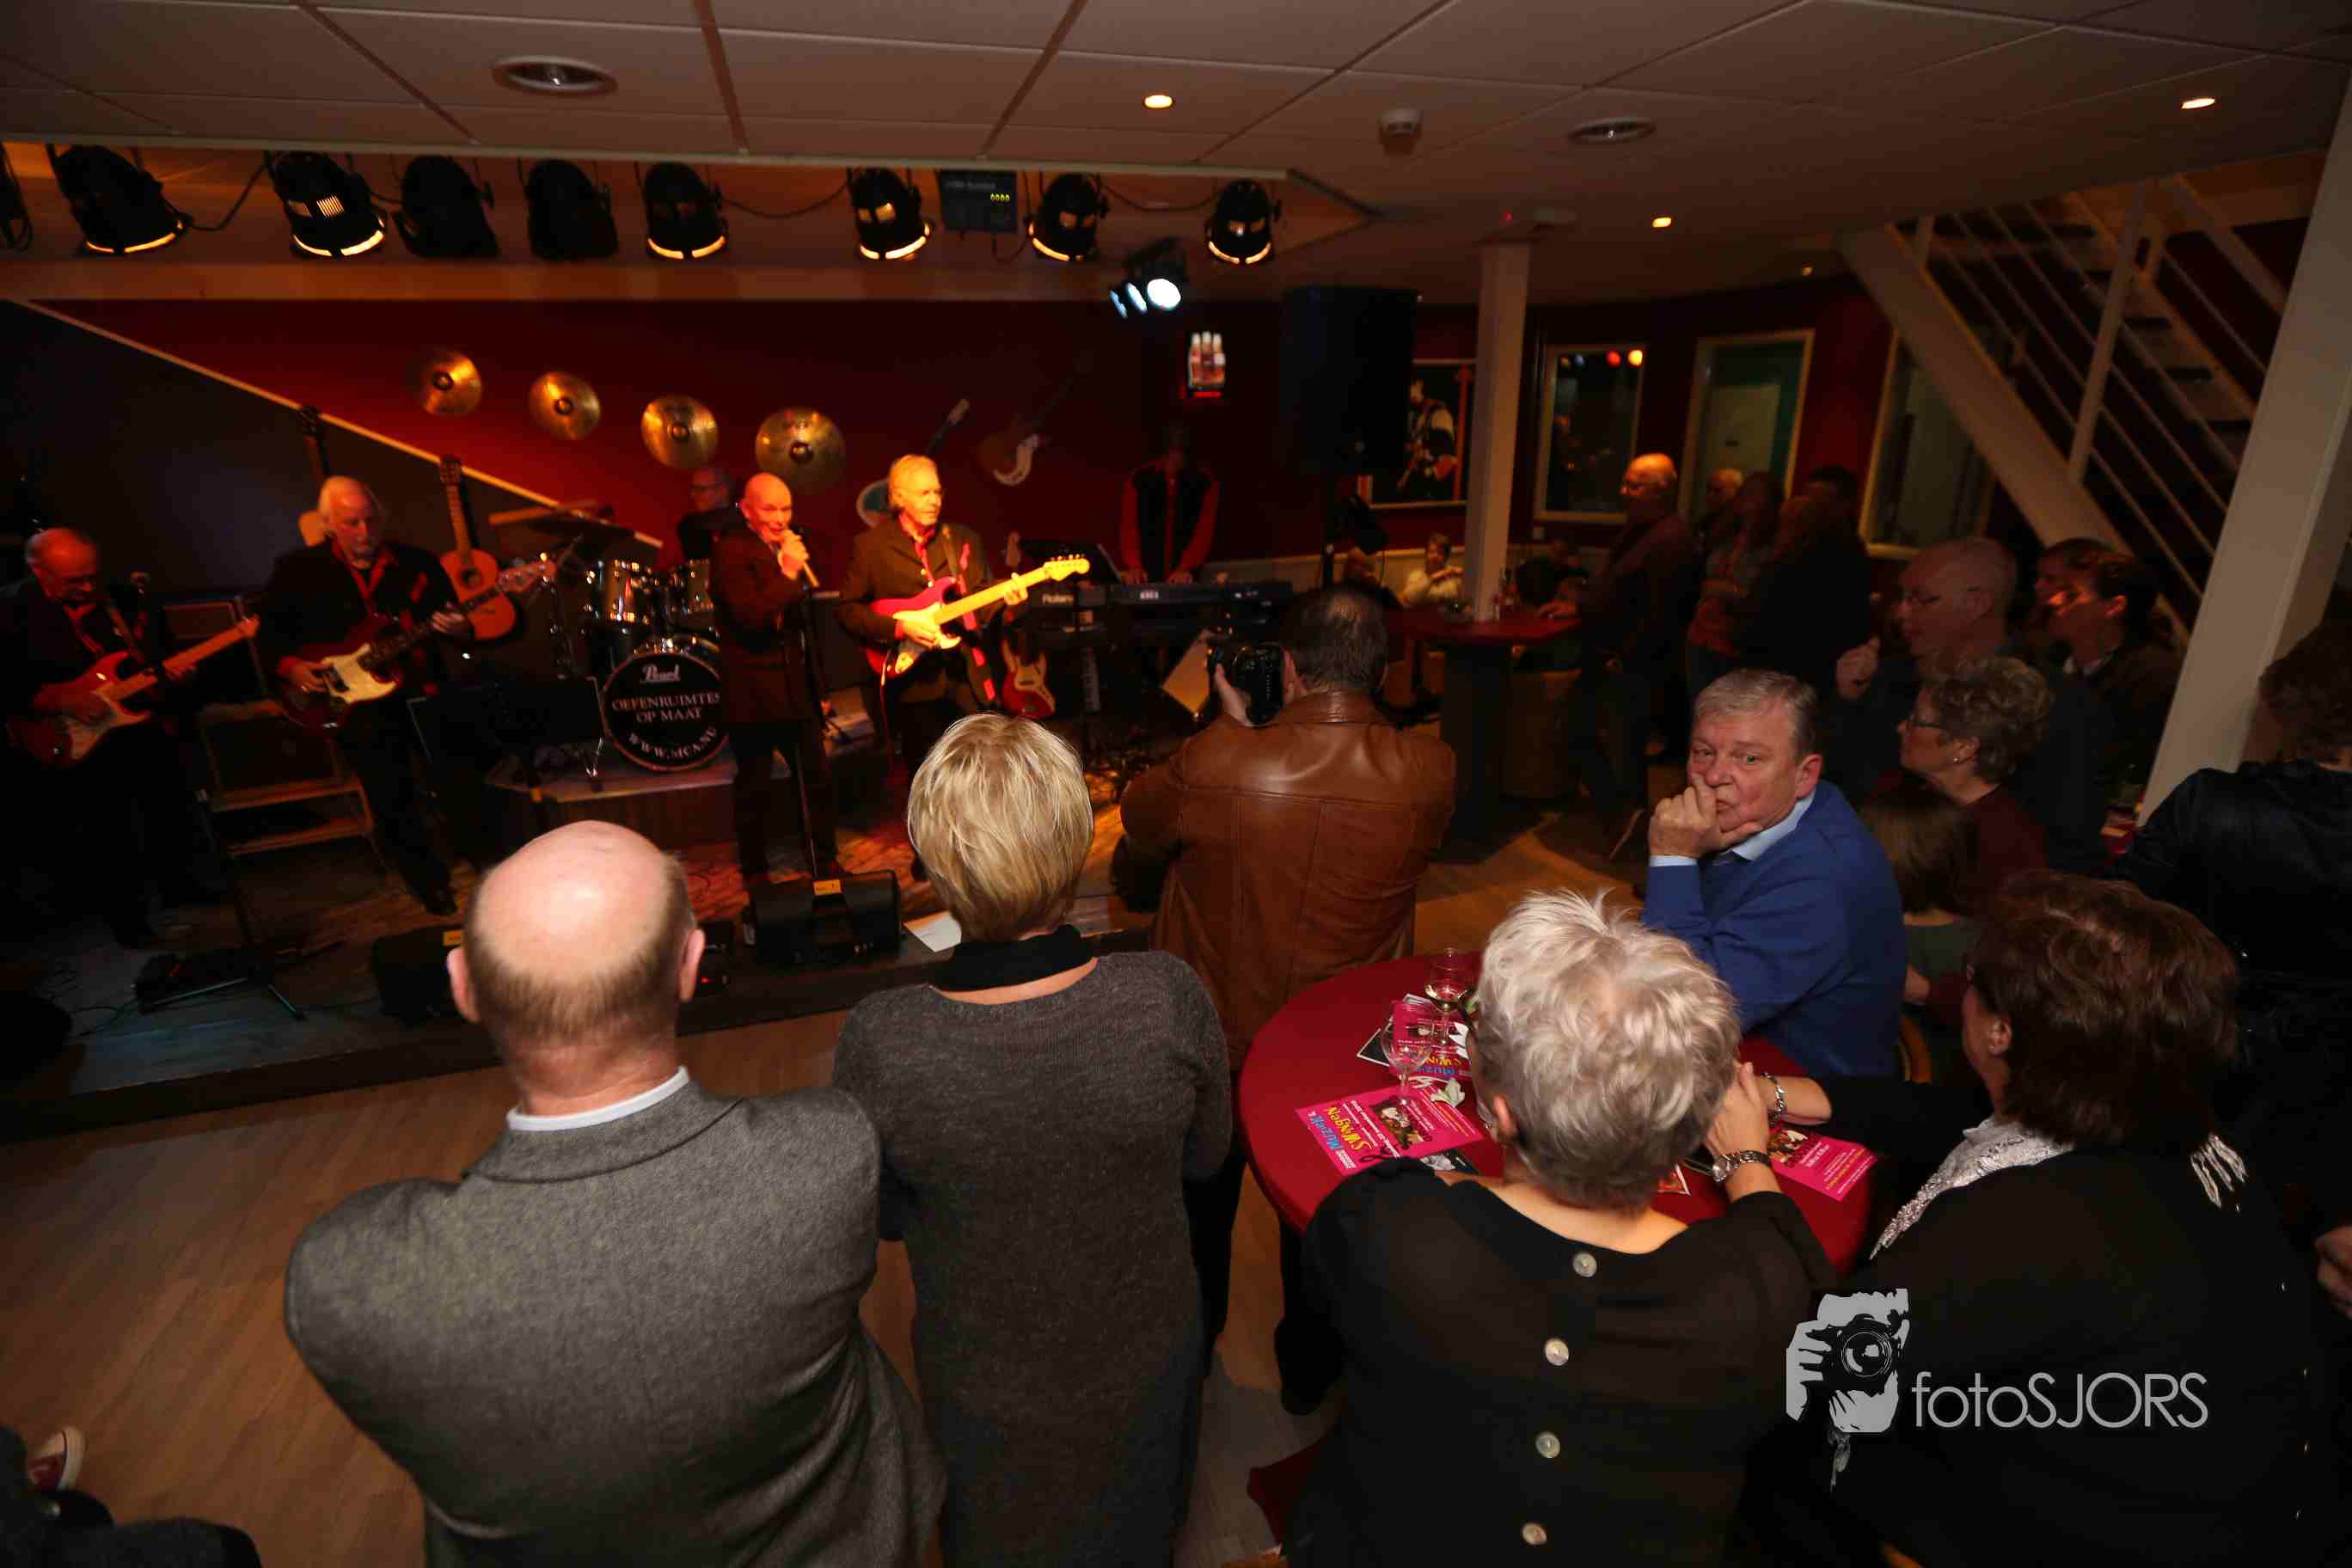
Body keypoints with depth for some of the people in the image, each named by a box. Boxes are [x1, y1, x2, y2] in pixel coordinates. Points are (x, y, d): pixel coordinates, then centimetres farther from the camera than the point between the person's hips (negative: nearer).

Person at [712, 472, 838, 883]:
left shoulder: (786, 548, 15)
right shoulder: (731, 551, -10)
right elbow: (751, 617, -23)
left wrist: (816, 687, 22)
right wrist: (789, 574, -23)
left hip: (794, 687, 7)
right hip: (753, 691, -7)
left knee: (818, 777, 10)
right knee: (754, 787, 4)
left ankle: (826, 863, 23)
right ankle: (755, 873, 18)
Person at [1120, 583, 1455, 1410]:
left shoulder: (1217, 760, -30)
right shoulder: (1429, 771, -22)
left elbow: (1140, 821, -8)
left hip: (1214, 1037, -1)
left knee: (1201, 1194, 28)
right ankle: (1312, 1365, 50)